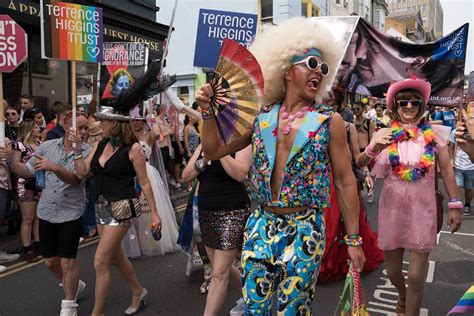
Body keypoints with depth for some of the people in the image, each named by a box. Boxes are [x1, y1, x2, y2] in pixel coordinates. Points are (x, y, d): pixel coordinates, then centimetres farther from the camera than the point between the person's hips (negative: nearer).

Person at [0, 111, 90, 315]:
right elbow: (27, 172, 5)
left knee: (67, 262, -3)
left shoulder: (86, 153, -11)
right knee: (50, 261, 14)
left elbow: (75, 179, -24)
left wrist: (54, 167, -40)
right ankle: (73, 285, 41)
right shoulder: (47, 146, 0)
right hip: (46, 213, 4)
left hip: (71, 214, -4)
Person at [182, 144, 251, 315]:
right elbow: (186, 176, 2)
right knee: (223, 267, 17)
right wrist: (204, 159, -14)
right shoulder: (203, 146, 10)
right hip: (206, 213, 7)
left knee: (219, 273, -5)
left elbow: (240, 174, -22)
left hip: (232, 214, -7)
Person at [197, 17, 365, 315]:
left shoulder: (329, 121, -3)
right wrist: (208, 110, -5)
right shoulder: (261, 116, 4)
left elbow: (346, 182, 0)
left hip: (304, 229, -2)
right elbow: (214, 151, 9)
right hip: (261, 225, 3)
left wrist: (353, 239, 0)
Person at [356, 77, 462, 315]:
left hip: (422, 209, -1)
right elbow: (358, 164, -7)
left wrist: (455, 205, 0)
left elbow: (447, 170, 2)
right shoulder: (385, 135, -2)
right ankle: (403, 295, 50)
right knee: (393, 272, 16)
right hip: (392, 209, 1)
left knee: (416, 278, -1)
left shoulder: (434, 133, -2)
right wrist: (373, 149, -26)